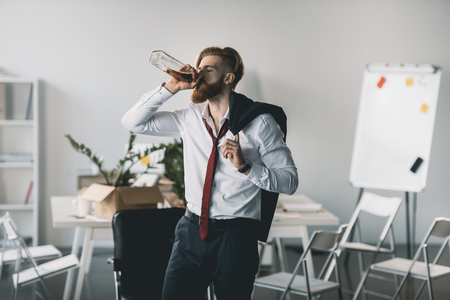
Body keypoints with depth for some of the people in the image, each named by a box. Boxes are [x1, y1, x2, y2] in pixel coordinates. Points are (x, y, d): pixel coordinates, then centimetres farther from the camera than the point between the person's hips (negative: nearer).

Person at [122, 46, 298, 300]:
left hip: (235, 235, -4)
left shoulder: (259, 122, -4)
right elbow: (133, 122, 9)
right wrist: (170, 88, 0)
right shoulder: (190, 117, 9)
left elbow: (290, 180, -6)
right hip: (191, 231, 4)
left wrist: (245, 165, -20)